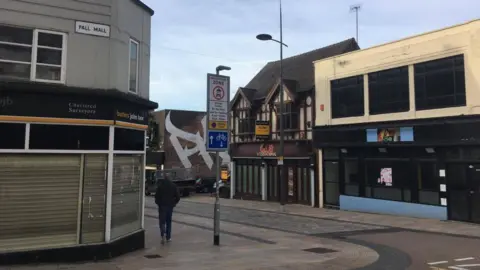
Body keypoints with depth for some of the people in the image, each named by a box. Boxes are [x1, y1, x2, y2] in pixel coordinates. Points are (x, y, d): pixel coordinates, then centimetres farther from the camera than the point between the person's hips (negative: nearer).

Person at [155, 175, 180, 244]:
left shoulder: (160, 185, -3)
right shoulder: (173, 185, 4)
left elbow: (157, 195, -7)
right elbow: (178, 196, 1)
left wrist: (158, 203, 9)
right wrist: (174, 203, 13)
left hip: (162, 205, -2)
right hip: (170, 205, 3)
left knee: (162, 221, 2)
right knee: (169, 221, 13)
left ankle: (163, 234, -20)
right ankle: (168, 237, 13)